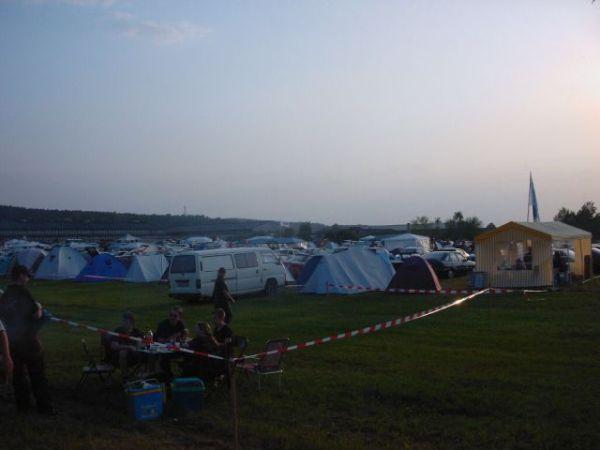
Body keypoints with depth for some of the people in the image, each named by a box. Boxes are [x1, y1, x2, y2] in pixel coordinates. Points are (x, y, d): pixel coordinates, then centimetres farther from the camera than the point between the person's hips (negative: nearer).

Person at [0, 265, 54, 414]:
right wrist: (39, 308, 4)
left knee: (18, 374, 14)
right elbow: (36, 315, -16)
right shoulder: (23, 293, -14)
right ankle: (44, 406, 3)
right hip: (27, 340, -6)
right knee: (38, 375, 1)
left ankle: (22, 405, 18)